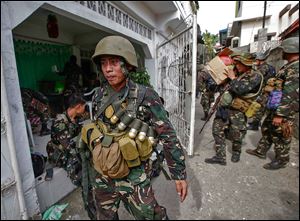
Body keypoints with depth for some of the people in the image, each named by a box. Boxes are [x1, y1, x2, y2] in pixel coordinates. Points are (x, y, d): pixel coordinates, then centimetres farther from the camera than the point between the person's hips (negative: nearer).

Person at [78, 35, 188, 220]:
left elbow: (168, 136, -14)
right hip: (100, 177, 5)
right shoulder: (99, 96, -2)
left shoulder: (145, 97, -18)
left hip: (133, 178, -4)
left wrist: (180, 174, -11)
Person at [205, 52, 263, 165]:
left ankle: (236, 152, 37)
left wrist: (233, 78, -13)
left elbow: (241, 89, -23)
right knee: (217, 131, 3)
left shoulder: (255, 76, -7)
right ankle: (220, 156, 13)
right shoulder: (236, 72, 11)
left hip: (237, 110, -6)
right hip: (223, 106, 6)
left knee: (236, 135, 6)